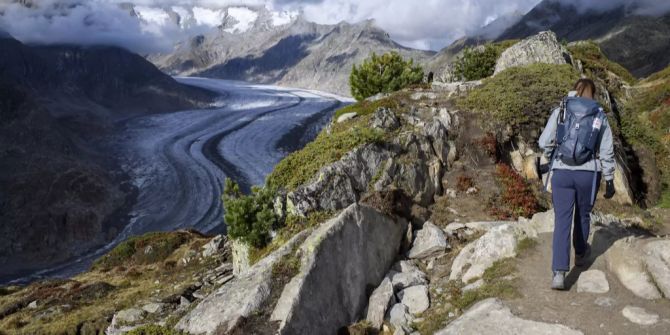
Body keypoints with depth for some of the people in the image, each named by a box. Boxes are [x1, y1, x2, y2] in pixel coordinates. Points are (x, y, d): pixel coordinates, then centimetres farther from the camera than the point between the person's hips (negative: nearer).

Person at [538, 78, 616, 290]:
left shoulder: (560, 111, 0)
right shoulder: (600, 117, 2)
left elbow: (544, 143, -2)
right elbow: (607, 153, 1)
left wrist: (553, 158, 18)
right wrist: (609, 180, 9)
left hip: (561, 173, -1)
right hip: (588, 174, 1)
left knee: (562, 220, -1)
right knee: (583, 215, 23)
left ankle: (559, 272, -11)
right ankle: (580, 254, 45)